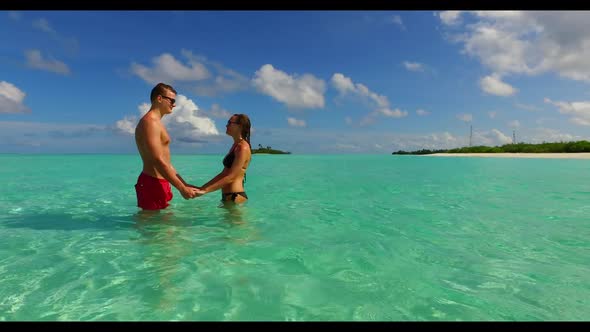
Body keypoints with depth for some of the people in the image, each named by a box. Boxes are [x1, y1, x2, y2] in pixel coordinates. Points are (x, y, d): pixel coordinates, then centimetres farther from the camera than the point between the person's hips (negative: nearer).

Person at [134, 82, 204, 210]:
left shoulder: (157, 123, 19)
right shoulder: (150, 122, -13)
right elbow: (158, 161, -22)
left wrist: (184, 184, 17)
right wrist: (182, 188, -19)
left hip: (159, 183, 10)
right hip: (152, 183, -10)